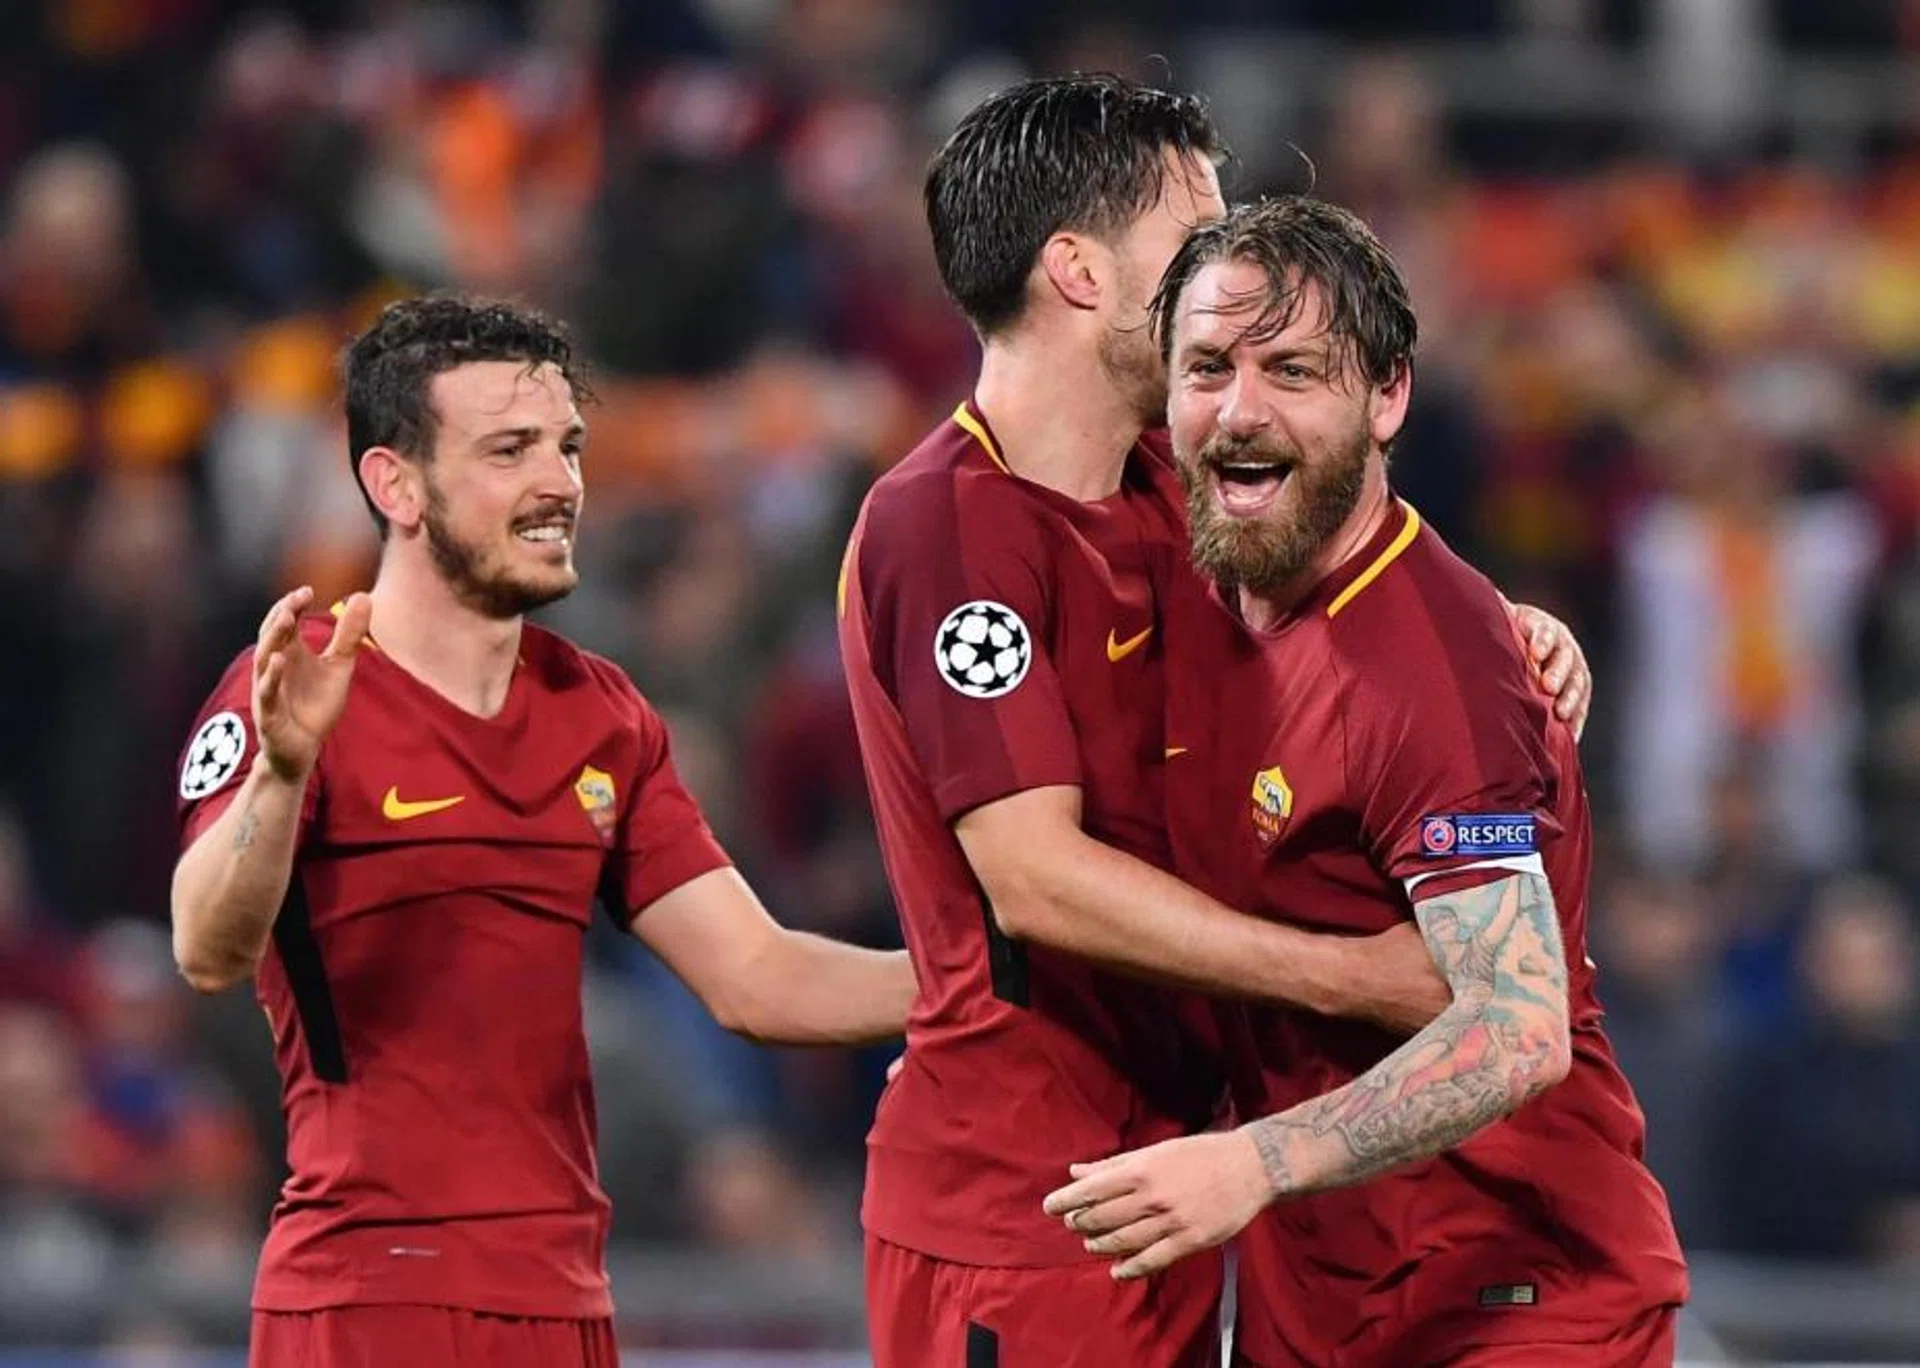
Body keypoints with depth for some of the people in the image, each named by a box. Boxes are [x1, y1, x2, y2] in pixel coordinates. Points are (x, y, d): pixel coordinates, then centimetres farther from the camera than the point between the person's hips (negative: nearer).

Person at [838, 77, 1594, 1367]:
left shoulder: (1156, 492, 10)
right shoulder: (945, 522, -16)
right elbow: (1037, 878, -22)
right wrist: (1355, 976, -22)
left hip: (1168, 1164, 9)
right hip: (1013, 1205, -9)